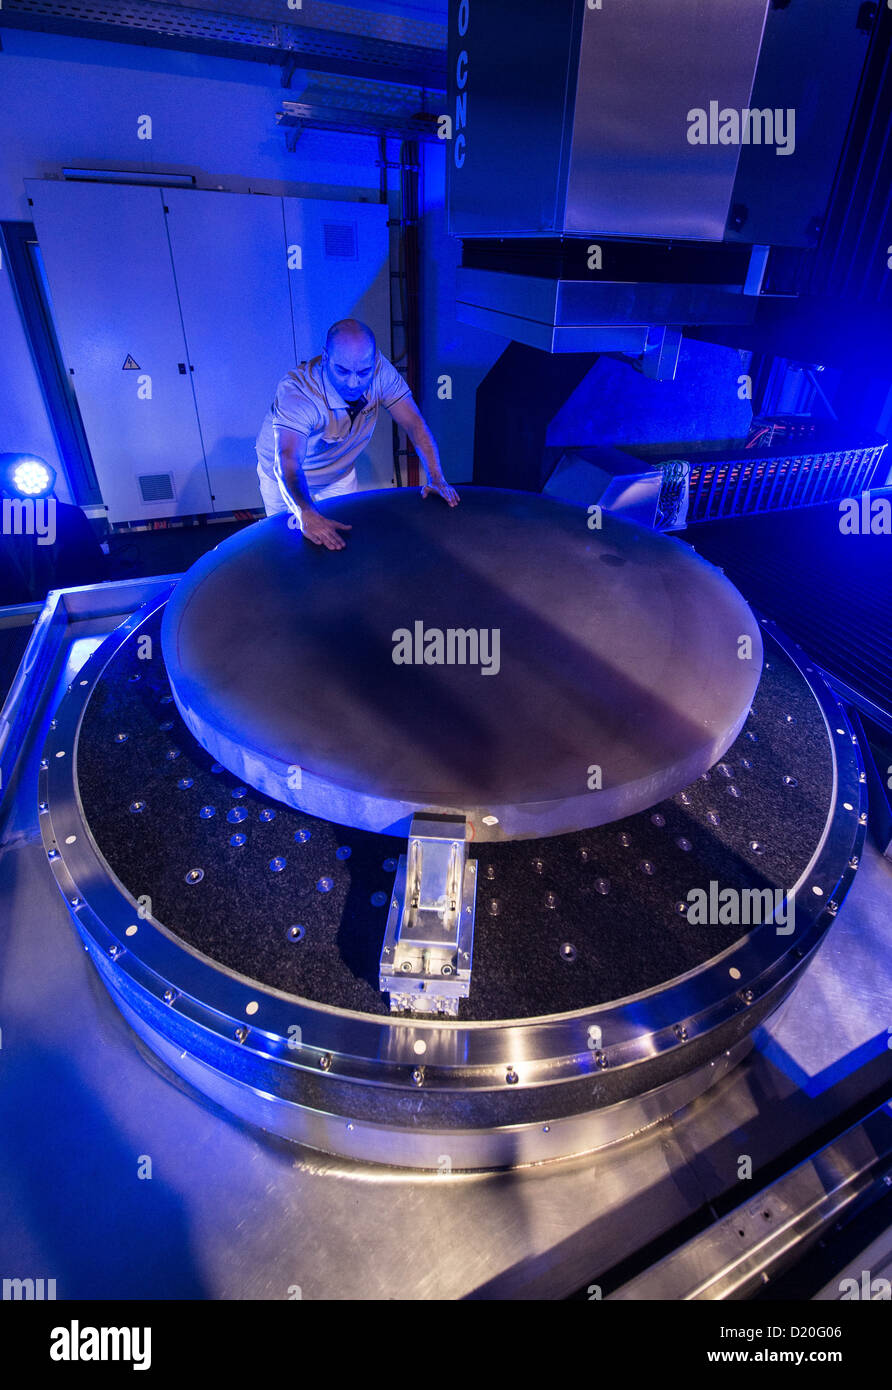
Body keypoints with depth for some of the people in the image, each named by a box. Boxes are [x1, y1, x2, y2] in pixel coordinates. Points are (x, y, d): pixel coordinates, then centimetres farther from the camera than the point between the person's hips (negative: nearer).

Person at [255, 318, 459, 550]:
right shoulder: (295, 391, -40)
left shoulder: (379, 369, -27)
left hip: (339, 476, 4)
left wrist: (436, 479, -32)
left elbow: (414, 423, -20)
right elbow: (288, 463, -53)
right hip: (285, 482, -3)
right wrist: (306, 515, -71)